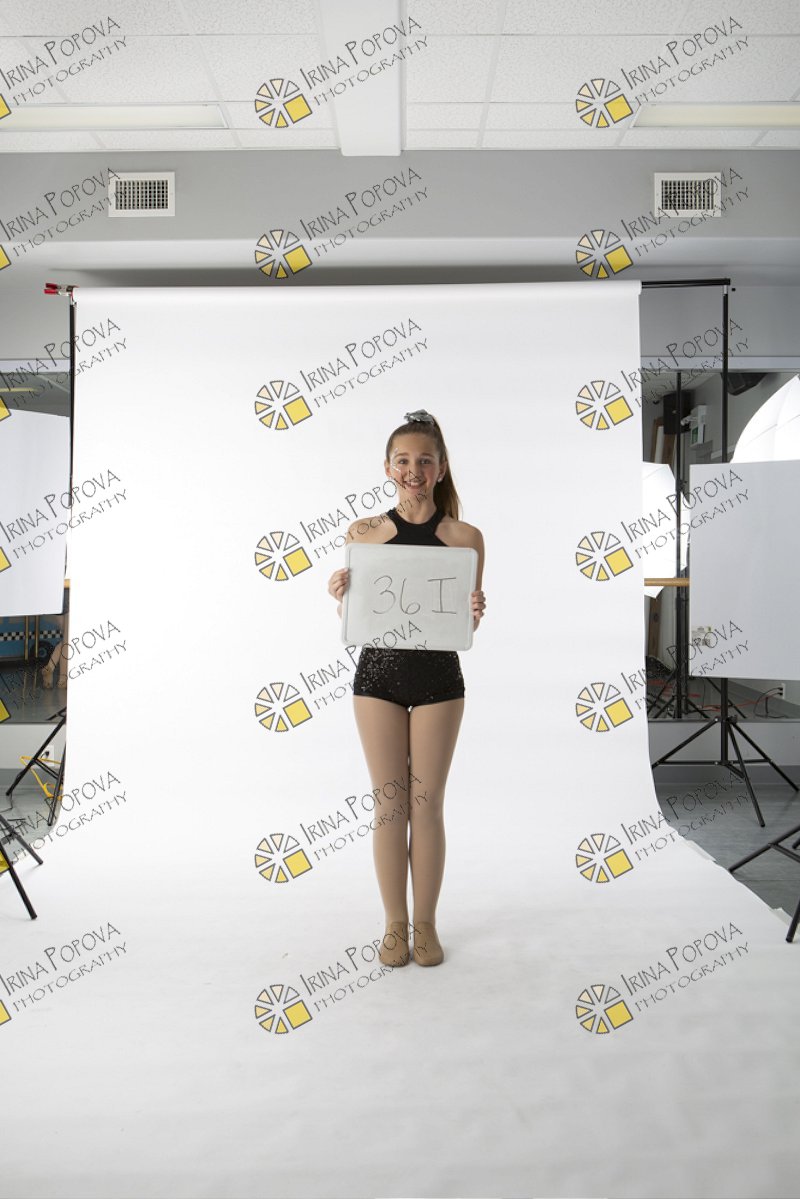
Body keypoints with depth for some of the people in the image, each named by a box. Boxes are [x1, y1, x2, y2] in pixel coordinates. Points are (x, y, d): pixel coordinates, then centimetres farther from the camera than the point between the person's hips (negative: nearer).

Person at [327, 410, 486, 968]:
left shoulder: (465, 536, -1)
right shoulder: (364, 533, 2)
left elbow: (466, 628, 2)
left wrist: (476, 613, -19)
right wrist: (340, 596, -16)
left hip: (438, 676, 0)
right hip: (378, 673, 1)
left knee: (428, 805, 7)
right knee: (389, 804, 7)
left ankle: (426, 924, 24)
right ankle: (395, 924, 23)